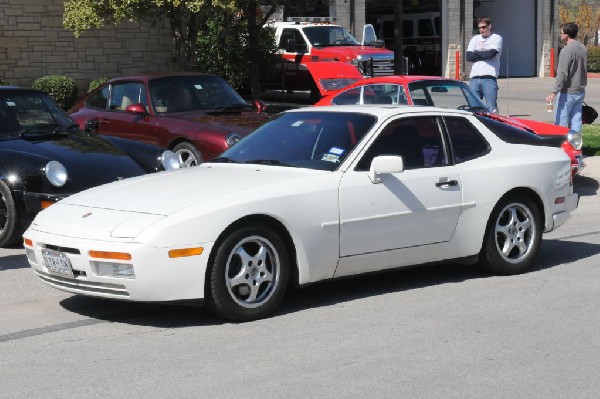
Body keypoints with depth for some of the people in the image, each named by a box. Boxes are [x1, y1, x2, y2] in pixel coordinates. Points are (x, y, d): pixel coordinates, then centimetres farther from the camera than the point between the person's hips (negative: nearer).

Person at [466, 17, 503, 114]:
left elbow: (491, 53, -9)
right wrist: (484, 55, -1)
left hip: (489, 78, -4)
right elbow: (469, 57, 7)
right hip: (474, 77, 4)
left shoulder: (496, 38, 7)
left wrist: (476, 53, 4)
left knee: (492, 109, -7)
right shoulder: (475, 39, 20)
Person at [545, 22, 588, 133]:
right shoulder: (583, 49, 9)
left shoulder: (566, 50, -17)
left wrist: (554, 92, -23)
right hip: (580, 92, 8)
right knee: (576, 122, 9)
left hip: (567, 92, -8)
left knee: (560, 123, -3)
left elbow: (562, 74, -22)